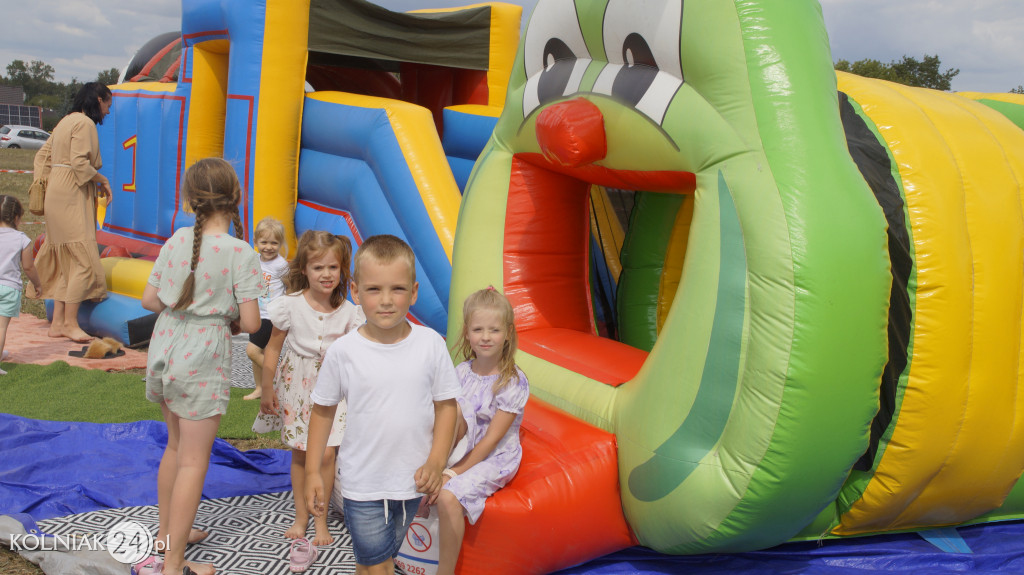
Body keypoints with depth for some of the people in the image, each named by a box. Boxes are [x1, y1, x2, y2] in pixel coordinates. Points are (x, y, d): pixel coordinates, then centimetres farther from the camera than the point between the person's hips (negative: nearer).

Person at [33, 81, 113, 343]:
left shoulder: (67, 121, 19)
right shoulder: (84, 123, -11)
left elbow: (42, 156, 21)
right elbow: (79, 163, -20)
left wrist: (45, 184, 21)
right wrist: (102, 180, -7)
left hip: (57, 196, 10)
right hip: (72, 197, -10)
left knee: (67, 260, 11)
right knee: (83, 259, -8)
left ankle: (57, 323, 13)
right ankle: (70, 323, -5)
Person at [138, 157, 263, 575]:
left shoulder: (176, 241, 1)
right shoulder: (239, 253, -14)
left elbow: (149, 300, 5)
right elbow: (251, 322, -14)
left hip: (164, 351, 6)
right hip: (203, 358, -6)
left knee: (176, 446, 23)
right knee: (193, 460, 1)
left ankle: (167, 534, 37)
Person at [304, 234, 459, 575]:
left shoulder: (431, 344, -9)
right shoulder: (343, 352, -12)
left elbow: (446, 404, 0)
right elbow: (323, 410, 0)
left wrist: (436, 462, -8)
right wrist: (312, 471, 2)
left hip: (411, 480, 2)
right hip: (362, 482, -2)